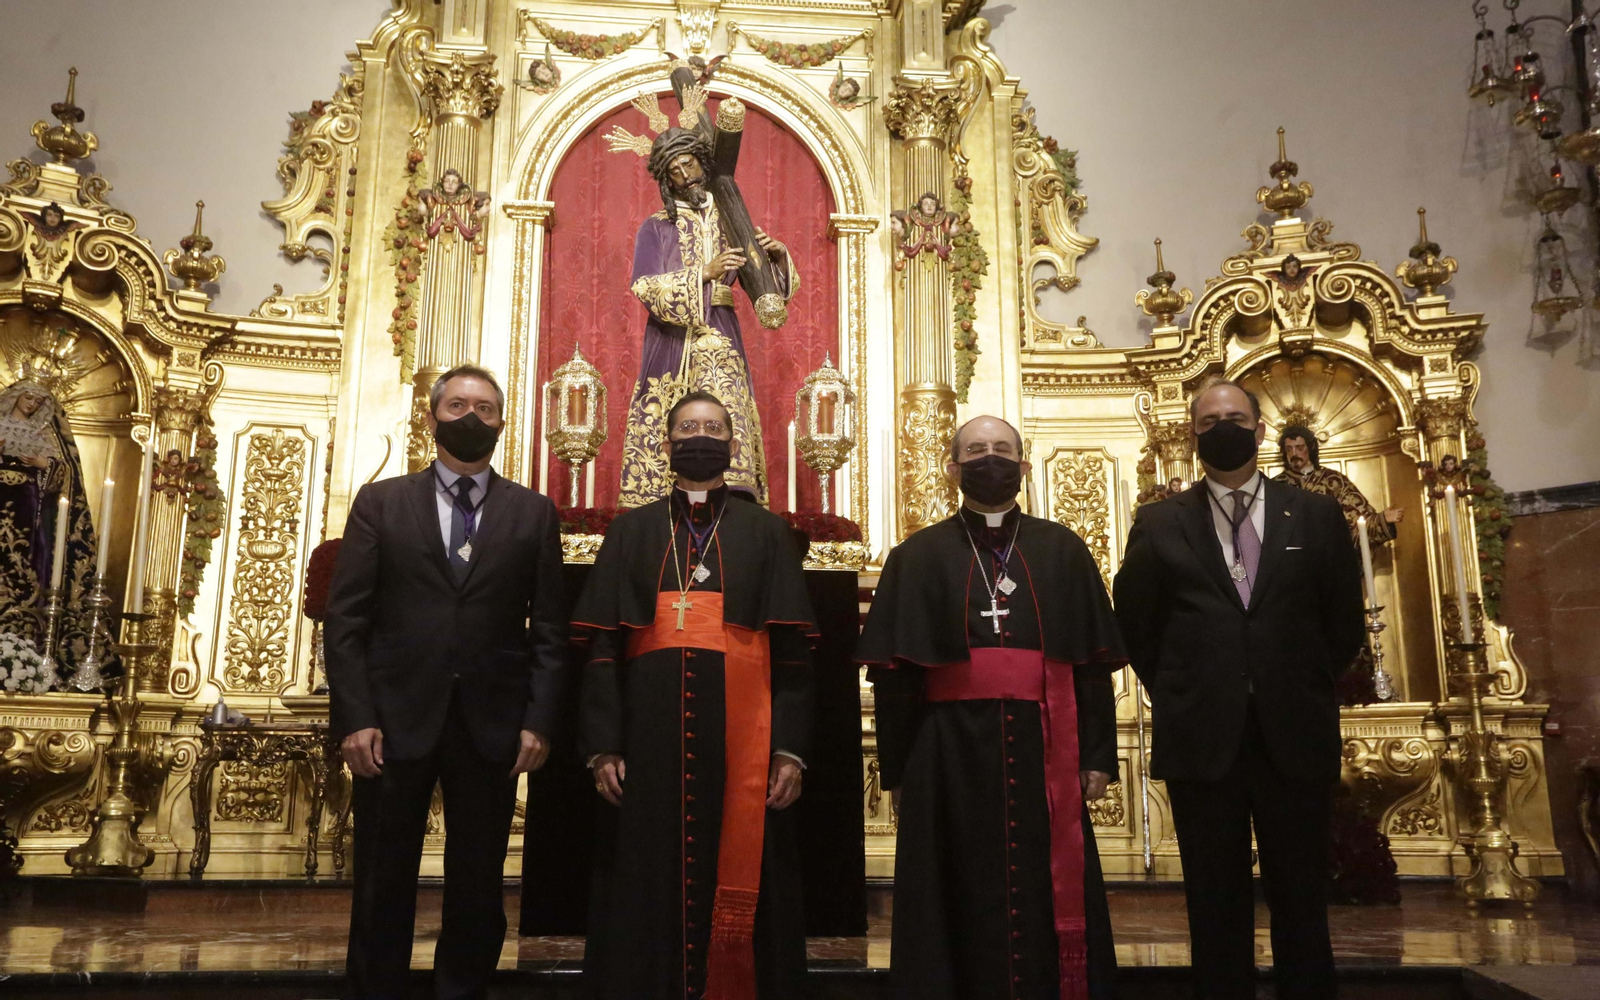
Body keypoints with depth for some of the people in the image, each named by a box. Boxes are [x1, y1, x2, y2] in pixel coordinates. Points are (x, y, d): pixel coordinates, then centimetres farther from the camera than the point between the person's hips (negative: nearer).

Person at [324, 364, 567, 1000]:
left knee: (478, 890, 9)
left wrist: (539, 720, -5)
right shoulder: (380, 502, 6)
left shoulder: (533, 513, 7)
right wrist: (355, 718, -7)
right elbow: (344, 620, 1)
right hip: (396, 720, 0)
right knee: (382, 887, 9)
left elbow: (548, 629, 4)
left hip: (493, 726, 1)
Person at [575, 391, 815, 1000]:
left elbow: (791, 649, 4)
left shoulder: (766, 533, 11)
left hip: (741, 733, 0)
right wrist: (603, 745, -4)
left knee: (740, 888, 4)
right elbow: (602, 645, 6)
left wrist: (790, 748, -4)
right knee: (648, 885, 5)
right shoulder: (631, 531, 12)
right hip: (650, 732, 1)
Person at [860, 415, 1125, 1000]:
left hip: (1042, 751, 1)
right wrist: (896, 769, -3)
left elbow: (1092, 661, 7)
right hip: (951, 753, -1)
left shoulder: (1063, 550, 10)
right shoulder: (918, 556, 6)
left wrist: (1097, 754, 0)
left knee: (1047, 901, 6)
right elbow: (893, 672, 2)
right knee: (962, 905, 5)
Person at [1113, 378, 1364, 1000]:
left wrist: (1302, 690, 10)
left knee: (1301, 902, 9)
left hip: (1295, 737, 1)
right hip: (1201, 739, 0)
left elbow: (1344, 624, 12)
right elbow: (1136, 625, 10)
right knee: (1216, 907, 7)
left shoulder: (1317, 516, 7)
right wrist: (1179, 696, 7)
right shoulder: (1159, 524, 5)